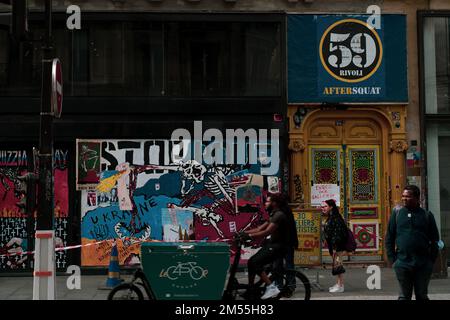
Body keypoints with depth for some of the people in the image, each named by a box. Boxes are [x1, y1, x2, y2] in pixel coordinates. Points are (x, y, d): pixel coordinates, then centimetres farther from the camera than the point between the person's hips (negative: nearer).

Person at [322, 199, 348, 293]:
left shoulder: (335, 218, -15)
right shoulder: (329, 218, 15)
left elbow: (337, 233, -21)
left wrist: (335, 247, -22)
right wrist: (331, 248, 20)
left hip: (338, 246, -10)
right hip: (333, 246, 10)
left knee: (338, 264, -7)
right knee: (336, 264, 13)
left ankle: (340, 286, -3)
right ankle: (338, 284, 19)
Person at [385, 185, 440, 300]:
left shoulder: (427, 215, 3)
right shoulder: (397, 212, 4)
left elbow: (435, 240, 7)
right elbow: (389, 237, 5)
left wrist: (431, 260, 0)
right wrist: (392, 259, -1)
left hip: (423, 265, 0)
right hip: (403, 263, 0)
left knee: (422, 295, 10)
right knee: (404, 296, 5)